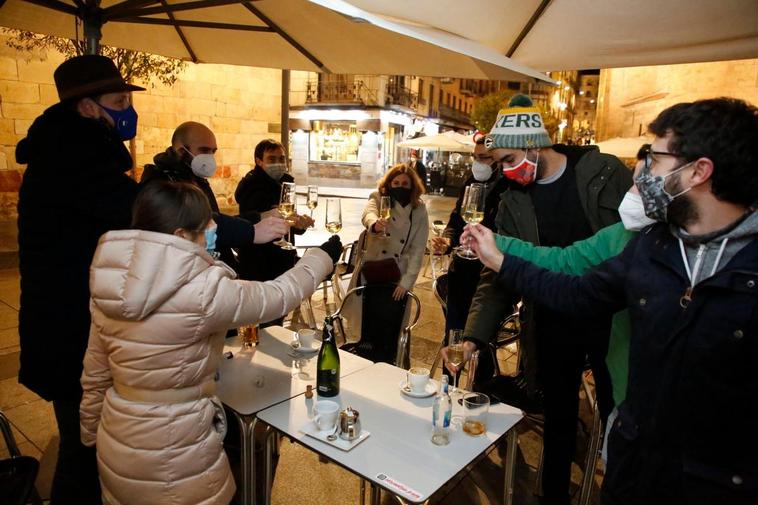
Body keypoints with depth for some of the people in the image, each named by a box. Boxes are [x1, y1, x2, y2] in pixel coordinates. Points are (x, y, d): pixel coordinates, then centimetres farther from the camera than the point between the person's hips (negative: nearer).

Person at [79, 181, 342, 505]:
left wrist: (91, 434, 20)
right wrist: (323, 256, 3)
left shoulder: (108, 288, -6)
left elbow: (95, 376, 4)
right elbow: (279, 296, -13)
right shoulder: (201, 290, -26)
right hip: (175, 455, -6)